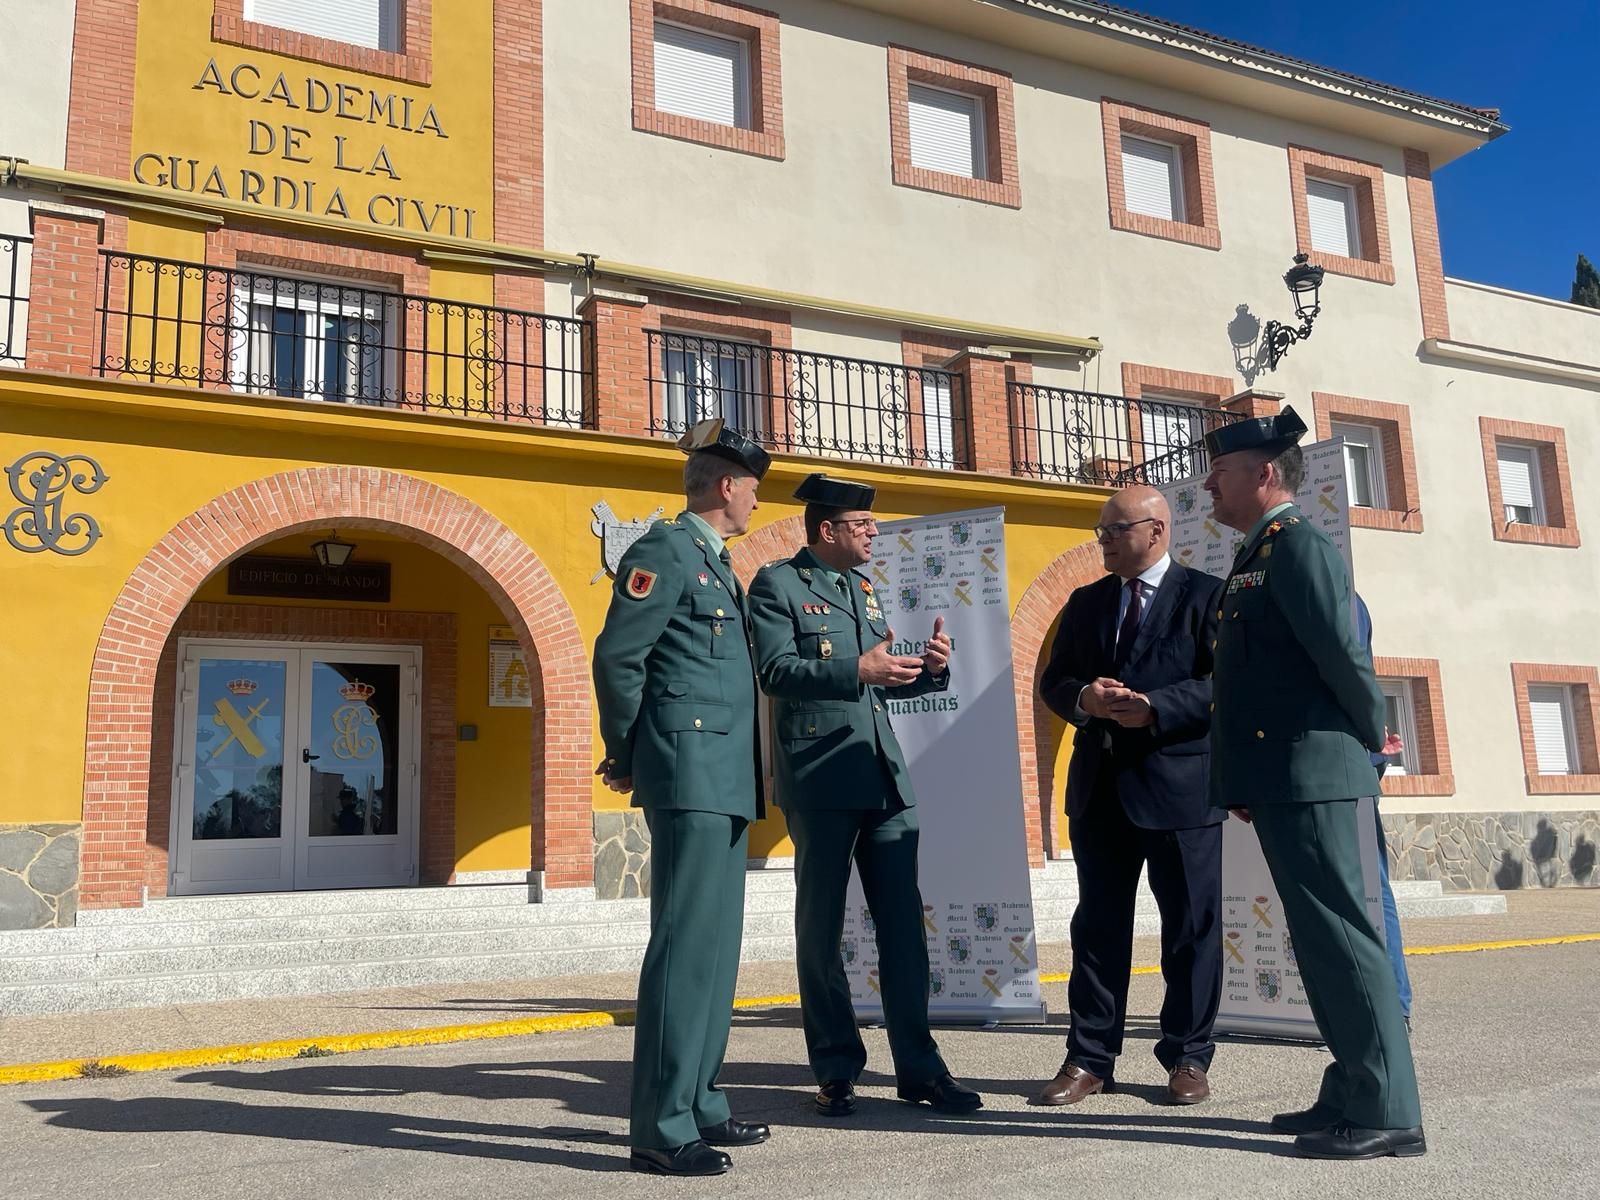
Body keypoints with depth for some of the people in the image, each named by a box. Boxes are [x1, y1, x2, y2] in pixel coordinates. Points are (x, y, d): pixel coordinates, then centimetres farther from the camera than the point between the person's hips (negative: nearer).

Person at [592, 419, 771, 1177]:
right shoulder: (665, 552, -8)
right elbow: (616, 657, -12)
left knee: (716, 945, 12)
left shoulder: (716, 564, 20)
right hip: (689, 775, -9)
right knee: (684, 944, -9)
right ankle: (659, 1129, -3)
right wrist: (627, 758, -4)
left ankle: (700, 1107, 21)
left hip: (726, 783, 9)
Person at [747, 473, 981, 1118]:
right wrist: (857, 669, -26)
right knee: (821, 927, 4)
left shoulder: (864, 588, 19)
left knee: (903, 922, 6)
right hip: (818, 778, -6)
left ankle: (918, 1066, 15)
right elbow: (776, 669, -16)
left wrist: (928, 669, 2)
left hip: (885, 775, 6)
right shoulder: (777, 584, -2)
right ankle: (836, 1071, 16)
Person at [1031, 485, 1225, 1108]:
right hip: (1099, 787, 5)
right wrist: (1082, 697, -9)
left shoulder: (1207, 595, -2)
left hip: (1178, 784, -5)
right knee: (1098, 925, 9)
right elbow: (1053, 680, 13)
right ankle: (1089, 1058, 17)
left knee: (1191, 927, 5)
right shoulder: (1086, 603, 15)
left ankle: (1187, 1058, 19)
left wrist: (1154, 708, -23)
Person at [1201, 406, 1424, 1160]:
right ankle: (1352, 1094, 21)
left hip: (1308, 770, -10)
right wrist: (1249, 779, 14)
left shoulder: (1297, 543, -11)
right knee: (1323, 936, 13)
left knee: (1340, 934, -5)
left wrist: (1372, 739, -3)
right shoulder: (1259, 556, 18)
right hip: (1280, 775, 10)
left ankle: (1389, 1112, 2)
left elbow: (1340, 651, -18)